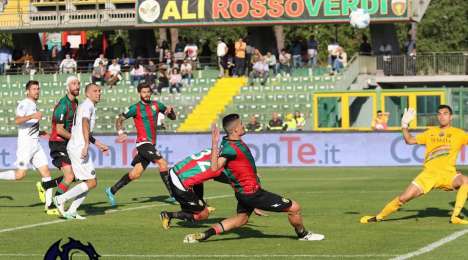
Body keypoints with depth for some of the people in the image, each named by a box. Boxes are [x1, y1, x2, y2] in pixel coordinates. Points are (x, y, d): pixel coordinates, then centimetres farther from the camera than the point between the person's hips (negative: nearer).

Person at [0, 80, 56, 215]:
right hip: (25, 144, -8)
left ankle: (49, 206, 0)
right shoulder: (24, 104, -9)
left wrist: (40, 133, 17)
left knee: (46, 173, 0)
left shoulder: (34, 105, 19)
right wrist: (32, 116, -39)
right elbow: (17, 121, -27)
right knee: (20, 174, -14)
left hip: (36, 145, 8)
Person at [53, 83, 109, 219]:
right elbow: (85, 124, -26)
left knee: (89, 182, 10)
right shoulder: (87, 105, -9)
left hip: (75, 147, 10)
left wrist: (98, 144, 38)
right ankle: (61, 199, -7)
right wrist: (86, 145, -36)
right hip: (79, 148, -10)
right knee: (91, 182, -9)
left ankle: (71, 211, 5)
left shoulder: (89, 106, 23)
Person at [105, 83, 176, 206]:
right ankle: (173, 194, -20)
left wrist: (170, 110, -6)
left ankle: (112, 190, 19)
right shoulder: (135, 108, -3)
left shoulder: (156, 105, 11)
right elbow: (119, 119, 2)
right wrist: (120, 132, -14)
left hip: (151, 144, 6)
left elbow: (173, 117, 16)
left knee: (135, 174, 7)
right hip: (143, 143, -6)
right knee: (162, 162, -22)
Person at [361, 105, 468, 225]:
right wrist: (405, 125, 4)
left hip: (448, 174, -2)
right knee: (404, 198, -7)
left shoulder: (458, 133, 7)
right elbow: (410, 140, 16)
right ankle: (379, 217, 13)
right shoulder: (431, 132, 16)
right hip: (428, 173, 2)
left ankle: (455, 217, -27)